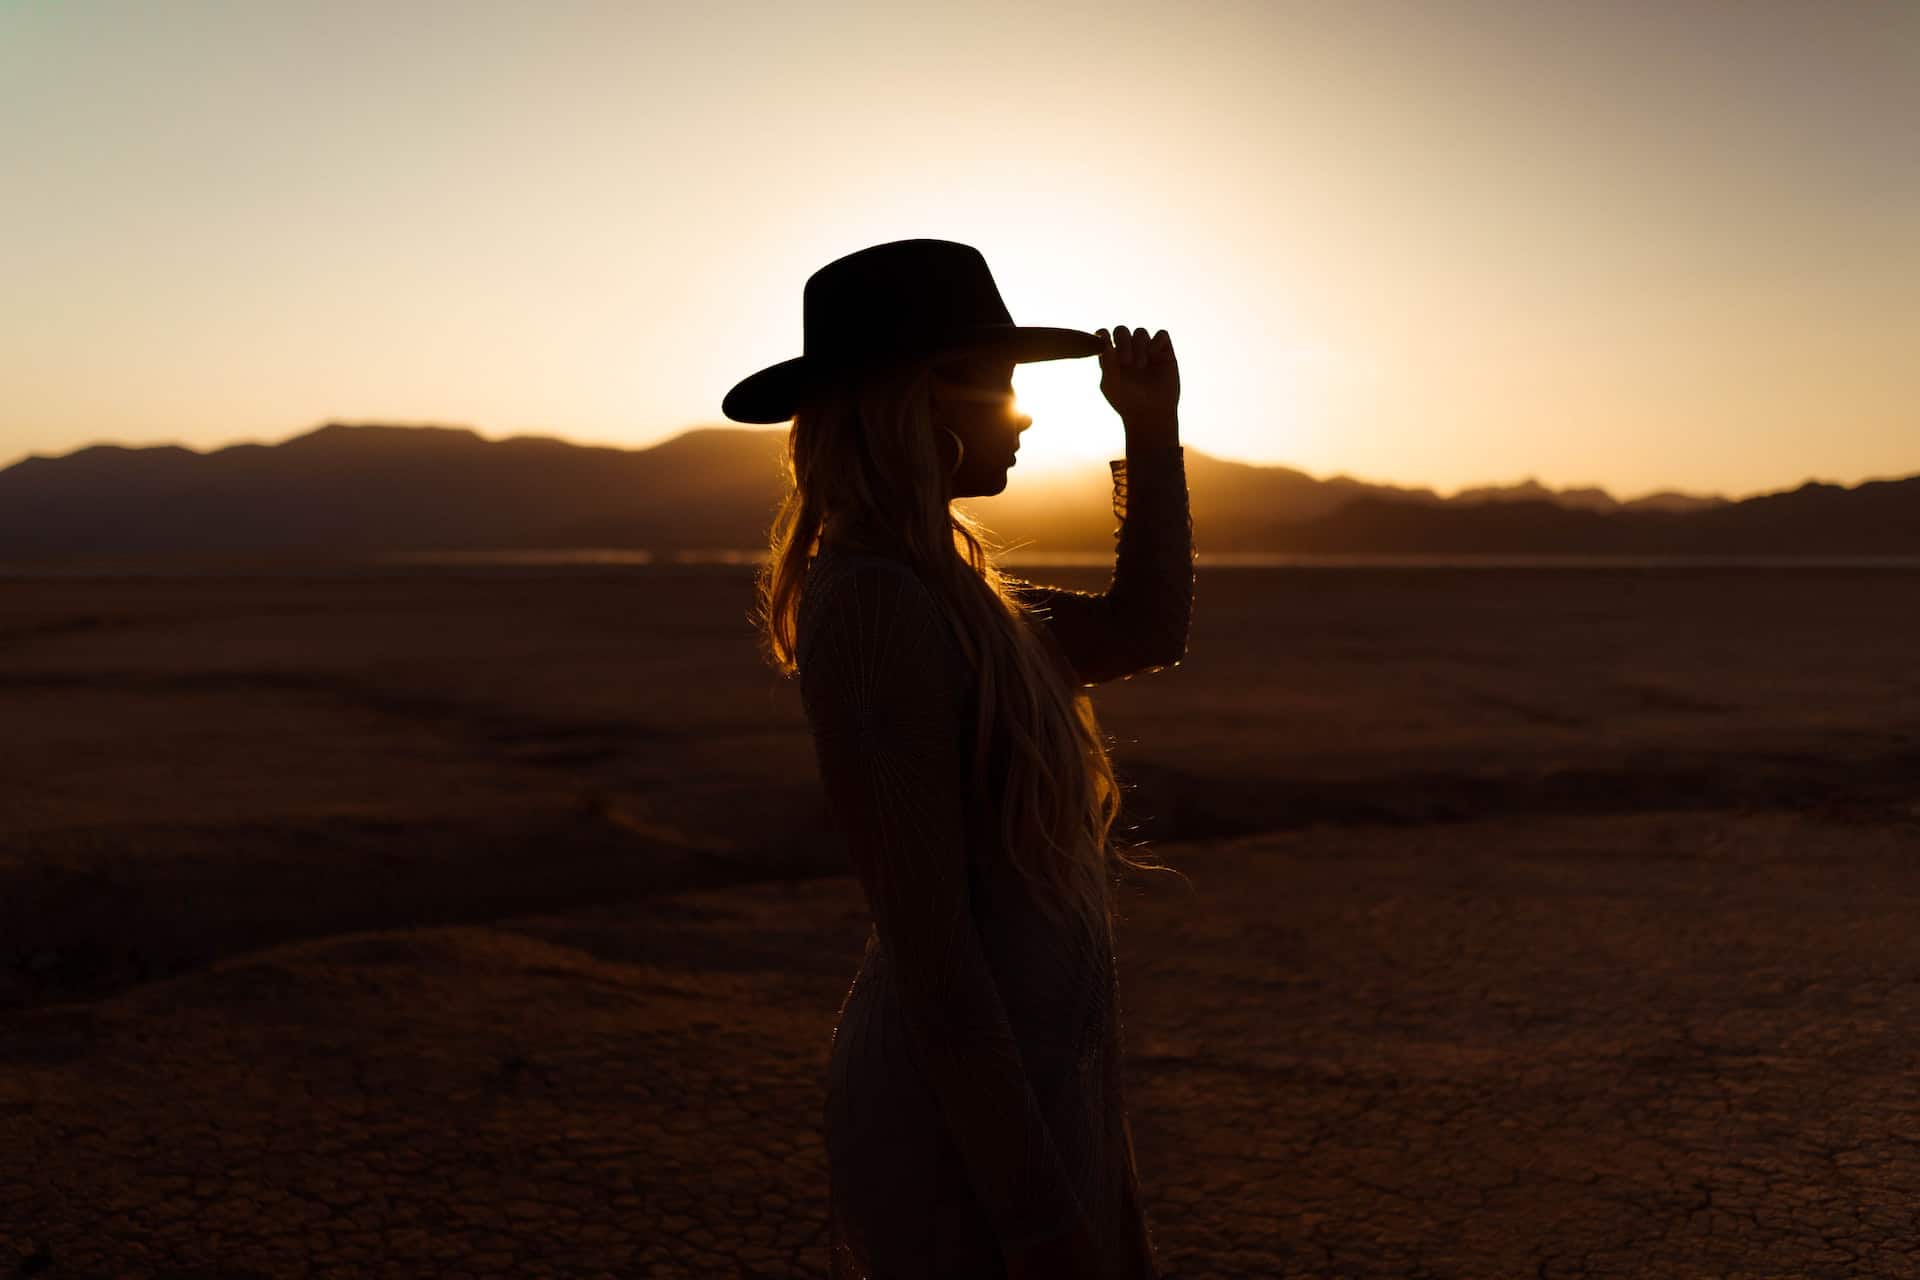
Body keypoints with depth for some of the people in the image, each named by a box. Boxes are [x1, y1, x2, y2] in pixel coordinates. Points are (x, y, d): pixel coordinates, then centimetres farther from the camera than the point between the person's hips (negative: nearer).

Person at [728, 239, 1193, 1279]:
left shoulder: (944, 589, 6)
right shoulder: (877, 607, -23)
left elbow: (1144, 630, 19)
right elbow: (927, 945, -24)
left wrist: (1153, 430, 11)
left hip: (1026, 1077, 9)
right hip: (971, 1124, -9)